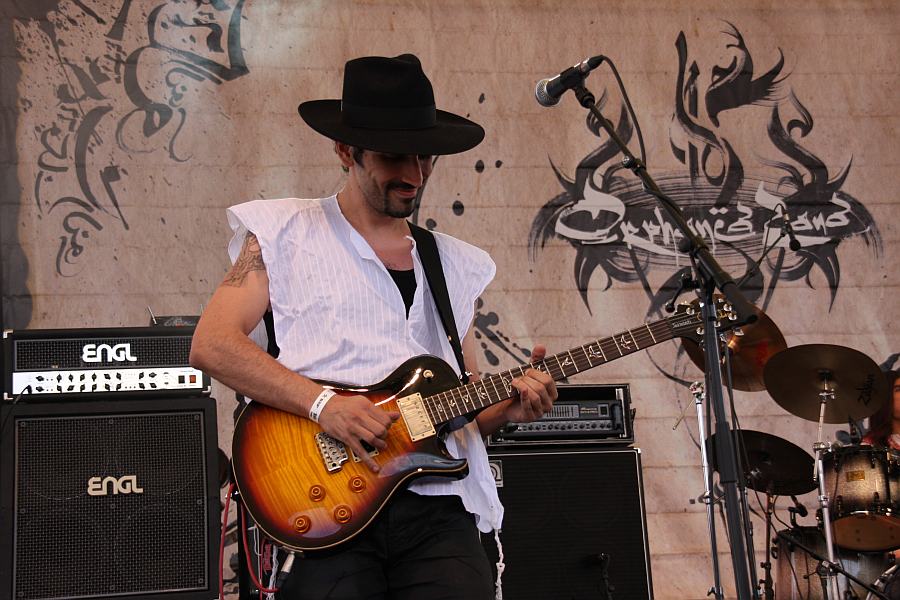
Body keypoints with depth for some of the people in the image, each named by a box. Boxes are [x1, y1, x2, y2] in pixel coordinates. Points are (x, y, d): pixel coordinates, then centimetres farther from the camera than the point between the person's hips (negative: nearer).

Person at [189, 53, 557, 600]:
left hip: (436, 508, 3)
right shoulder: (284, 234, 9)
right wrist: (323, 404, -13)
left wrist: (508, 407, 2)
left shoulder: (456, 266, 21)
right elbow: (211, 345, -3)